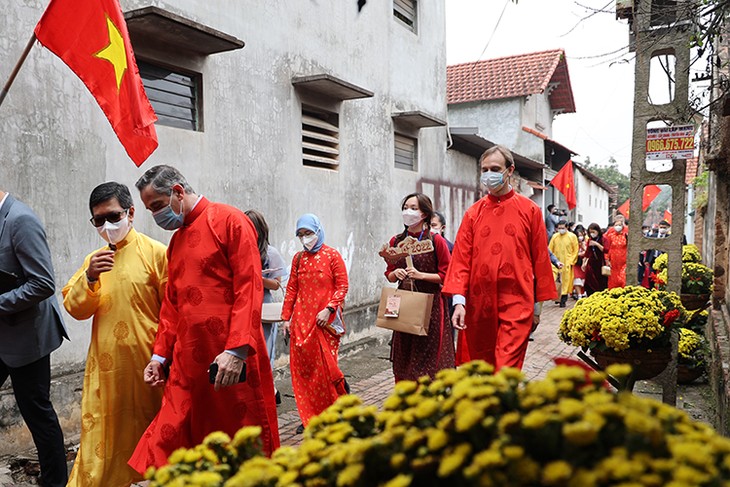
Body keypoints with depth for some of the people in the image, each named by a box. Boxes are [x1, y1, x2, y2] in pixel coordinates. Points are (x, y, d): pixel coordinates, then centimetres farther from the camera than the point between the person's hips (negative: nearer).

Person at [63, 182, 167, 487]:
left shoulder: (155, 252, -6)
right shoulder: (94, 260, 10)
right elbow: (75, 309, 5)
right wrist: (89, 278, -13)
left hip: (145, 362, -4)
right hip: (105, 365, 4)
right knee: (102, 433, 8)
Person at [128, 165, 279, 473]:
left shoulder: (229, 221, -6)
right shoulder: (176, 241, 18)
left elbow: (249, 288, -14)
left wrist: (237, 349, -21)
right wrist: (160, 355, 12)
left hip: (232, 360, -6)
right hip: (187, 364, 7)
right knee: (171, 437, 5)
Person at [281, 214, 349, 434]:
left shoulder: (332, 255, -2)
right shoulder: (298, 258, 10)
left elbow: (342, 286, -4)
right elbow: (292, 289, 12)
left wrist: (329, 309, -15)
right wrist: (286, 317, 8)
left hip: (325, 320, -4)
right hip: (301, 320, 4)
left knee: (325, 366, -3)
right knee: (302, 368, 4)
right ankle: (310, 418, 17)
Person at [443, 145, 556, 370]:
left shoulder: (530, 210, 2)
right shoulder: (474, 212, 6)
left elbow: (540, 258, 4)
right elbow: (461, 258, 2)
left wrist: (538, 304, 6)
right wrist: (458, 300, -8)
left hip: (516, 304, -2)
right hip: (478, 304, 3)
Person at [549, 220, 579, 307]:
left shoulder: (572, 236, 0)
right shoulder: (555, 236, 6)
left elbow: (576, 250, 1)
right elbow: (550, 250, 9)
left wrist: (571, 261, -4)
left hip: (567, 264, -2)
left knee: (566, 281, -2)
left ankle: (563, 300, 3)